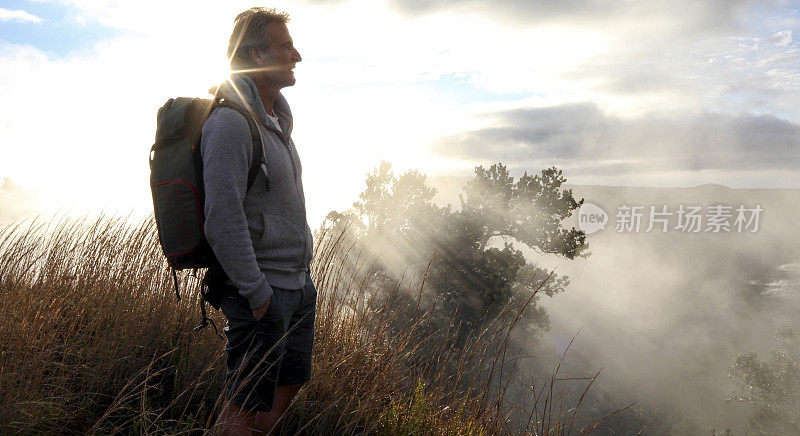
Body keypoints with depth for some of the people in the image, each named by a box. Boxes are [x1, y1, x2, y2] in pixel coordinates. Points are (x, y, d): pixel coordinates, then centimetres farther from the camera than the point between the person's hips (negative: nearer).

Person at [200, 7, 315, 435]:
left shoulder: (276, 119, 14)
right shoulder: (230, 121, -17)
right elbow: (222, 219, -23)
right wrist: (256, 292, -21)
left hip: (299, 283, 9)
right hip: (264, 290, -9)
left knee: (288, 386, 19)